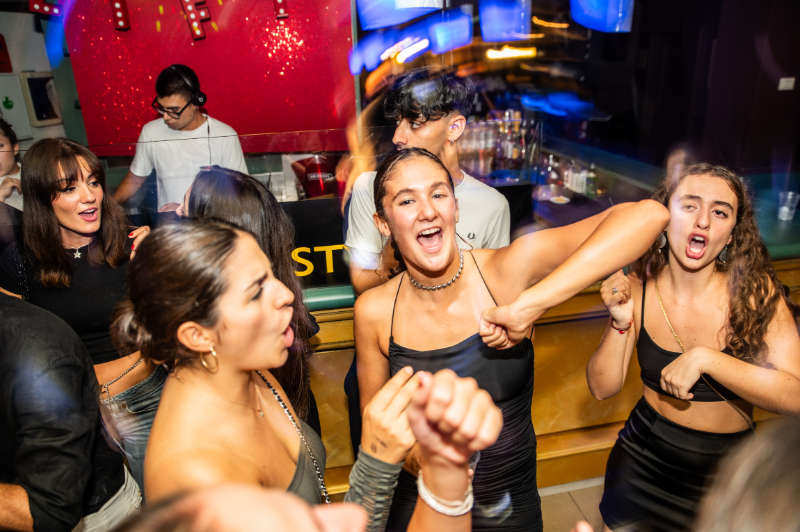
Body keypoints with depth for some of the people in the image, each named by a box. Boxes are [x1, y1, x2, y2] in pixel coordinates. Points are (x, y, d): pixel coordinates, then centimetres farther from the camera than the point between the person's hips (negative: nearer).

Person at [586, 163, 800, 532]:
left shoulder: (756, 291, -17)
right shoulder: (637, 290, -14)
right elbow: (603, 388, -11)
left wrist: (704, 358, -32)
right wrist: (620, 322, -25)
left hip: (729, 465, 0)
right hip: (644, 460, 1)